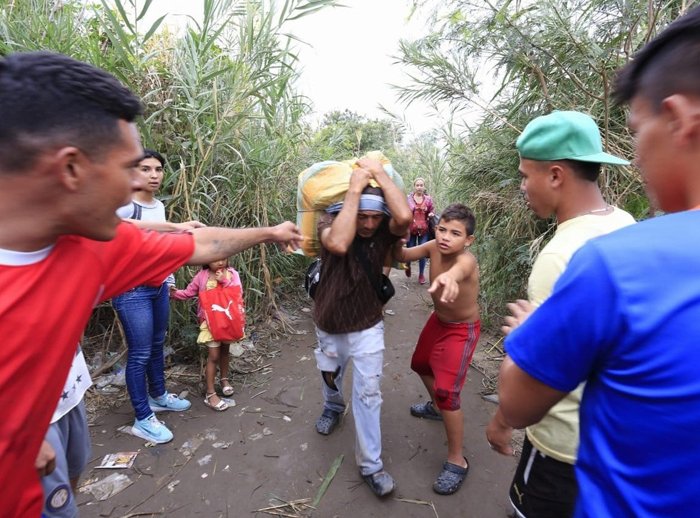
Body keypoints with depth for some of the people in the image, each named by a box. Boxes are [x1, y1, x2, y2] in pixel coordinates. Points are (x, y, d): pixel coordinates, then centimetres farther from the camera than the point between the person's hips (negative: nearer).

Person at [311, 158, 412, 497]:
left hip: (367, 326, -1)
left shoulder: (385, 231, -17)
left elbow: (405, 217, -41)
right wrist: (355, 189, -40)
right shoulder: (331, 221, -20)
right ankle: (333, 408, 60)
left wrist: (380, 173, -32)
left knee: (368, 392, 3)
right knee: (330, 378, 26)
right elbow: (339, 244, -44)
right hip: (329, 325, 1)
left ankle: (370, 464, 22)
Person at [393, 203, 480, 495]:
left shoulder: (467, 259, -36)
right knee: (421, 365, 26)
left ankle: (457, 461, 10)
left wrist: (450, 277, -85)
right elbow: (401, 256, -9)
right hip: (438, 320, 8)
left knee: (448, 392, -12)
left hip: (462, 329, -7)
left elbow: (460, 268, -61)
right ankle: (436, 406, 55)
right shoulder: (434, 247, -16)